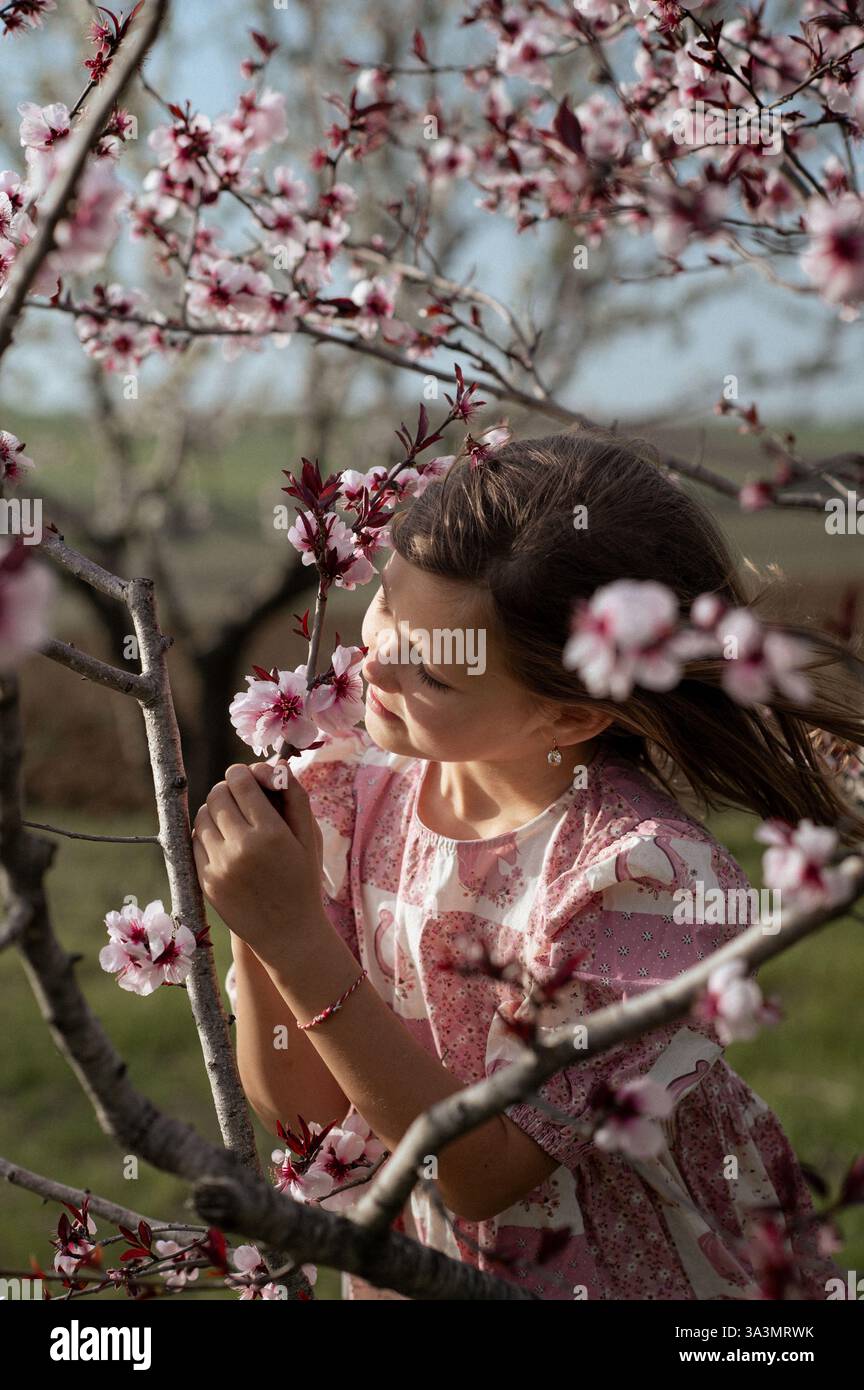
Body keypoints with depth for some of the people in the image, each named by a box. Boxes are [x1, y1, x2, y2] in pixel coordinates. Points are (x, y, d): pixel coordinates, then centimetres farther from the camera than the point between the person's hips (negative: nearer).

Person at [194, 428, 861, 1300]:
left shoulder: (646, 876, -23)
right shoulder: (353, 792, -8)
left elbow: (482, 1174, -22)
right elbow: (296, 1104, -4)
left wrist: (298, 941, -28)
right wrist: (253, 927, -22)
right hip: (418, 1256, 4)